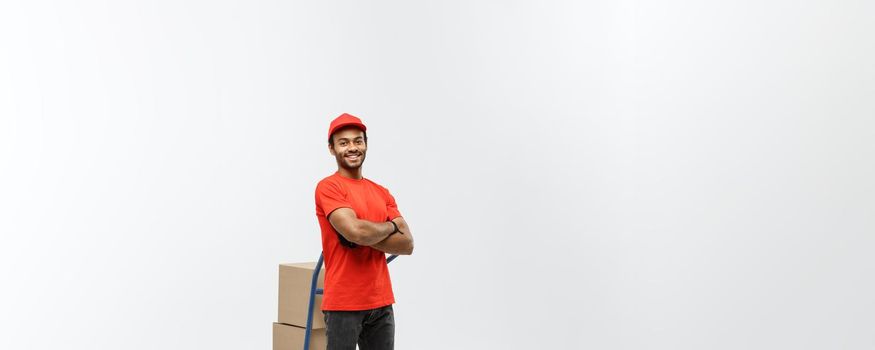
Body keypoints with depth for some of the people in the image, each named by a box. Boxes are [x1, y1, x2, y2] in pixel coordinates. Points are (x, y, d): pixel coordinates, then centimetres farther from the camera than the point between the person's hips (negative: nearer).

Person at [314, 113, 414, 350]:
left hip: (381, 303, 7)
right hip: (344, 304, -6)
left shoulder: (382, 193, 12)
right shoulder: (328, 187, -8)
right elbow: (356, 231, -23)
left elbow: (407, 244, 3)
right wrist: (390, 227, -4)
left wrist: (367, 235, -12)